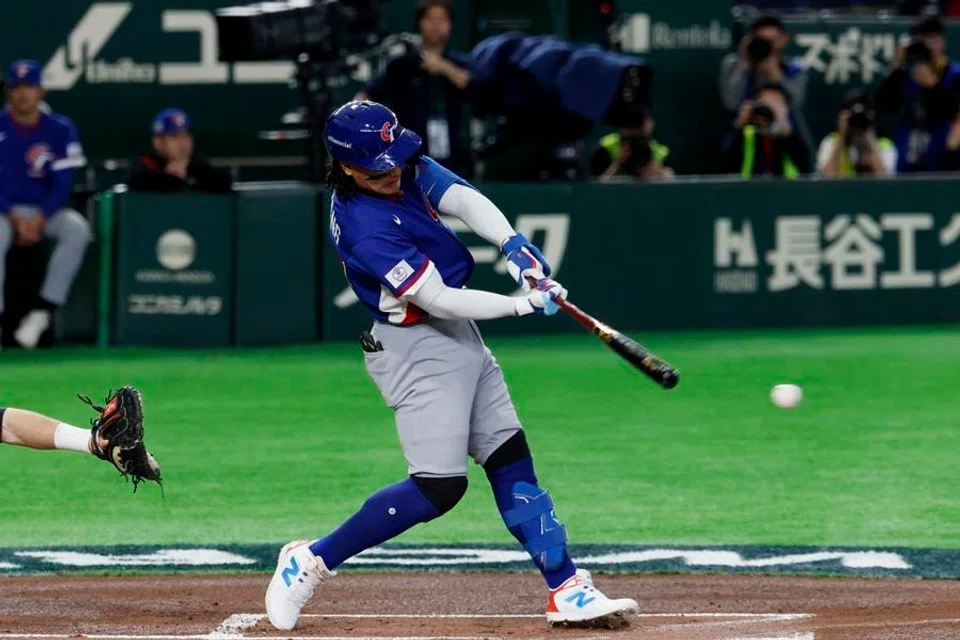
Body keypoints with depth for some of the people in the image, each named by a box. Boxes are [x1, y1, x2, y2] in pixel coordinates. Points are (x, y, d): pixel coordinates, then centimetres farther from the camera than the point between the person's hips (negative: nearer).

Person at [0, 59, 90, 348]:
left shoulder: (60, 129, -1)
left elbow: (63, 185, -4)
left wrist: (38, 221, -18)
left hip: (46, 210, 2)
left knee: (77, 229, -28)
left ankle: (43, 310, -26)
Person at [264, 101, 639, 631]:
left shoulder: (408, 167, -3)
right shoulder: (365, 228, -28)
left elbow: (465, 201, -9)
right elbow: (439, 301, -25)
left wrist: (513, 245, -26)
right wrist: (524, 305, -22)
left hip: (458, 336, 9)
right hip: (414, 347, -9)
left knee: (511, 461, 7)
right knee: (439, 486, -13)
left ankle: (567, 591, 8)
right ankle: (311, 562, -2)